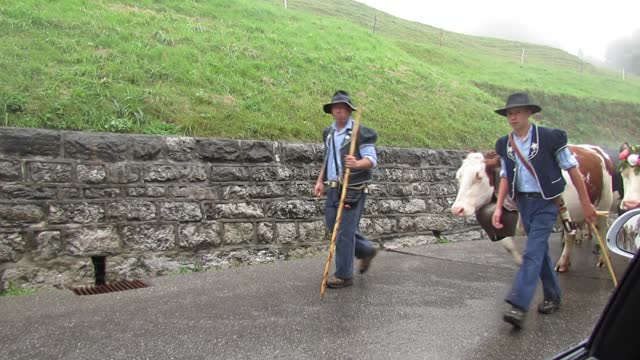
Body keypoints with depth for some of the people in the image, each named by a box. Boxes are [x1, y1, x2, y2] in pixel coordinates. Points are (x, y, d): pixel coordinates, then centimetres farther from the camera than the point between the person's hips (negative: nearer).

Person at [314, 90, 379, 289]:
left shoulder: (361, 132, -8)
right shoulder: (328, 133, 14)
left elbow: (372, 159, -12)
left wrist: (357, 164, -33)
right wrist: (320, 180, 13)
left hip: (353, 189, -8)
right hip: (333, 188, 8)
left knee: (344, 231, -5)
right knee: (332, 225, 13)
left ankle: (344, 275, 8)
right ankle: (367, 250, 34)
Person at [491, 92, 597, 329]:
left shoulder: (550, 137, -10)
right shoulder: (504, 145, 5)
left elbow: (572, 169, -5)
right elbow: (505, 177, 12)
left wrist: (585, 202, -3)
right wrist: (499, 207, 4)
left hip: (546, 203, -5)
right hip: (523, 202, 6)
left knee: (533, 253, -13)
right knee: (540, 250, 16)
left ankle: (518, 306, -15)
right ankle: (553, 297, 32)